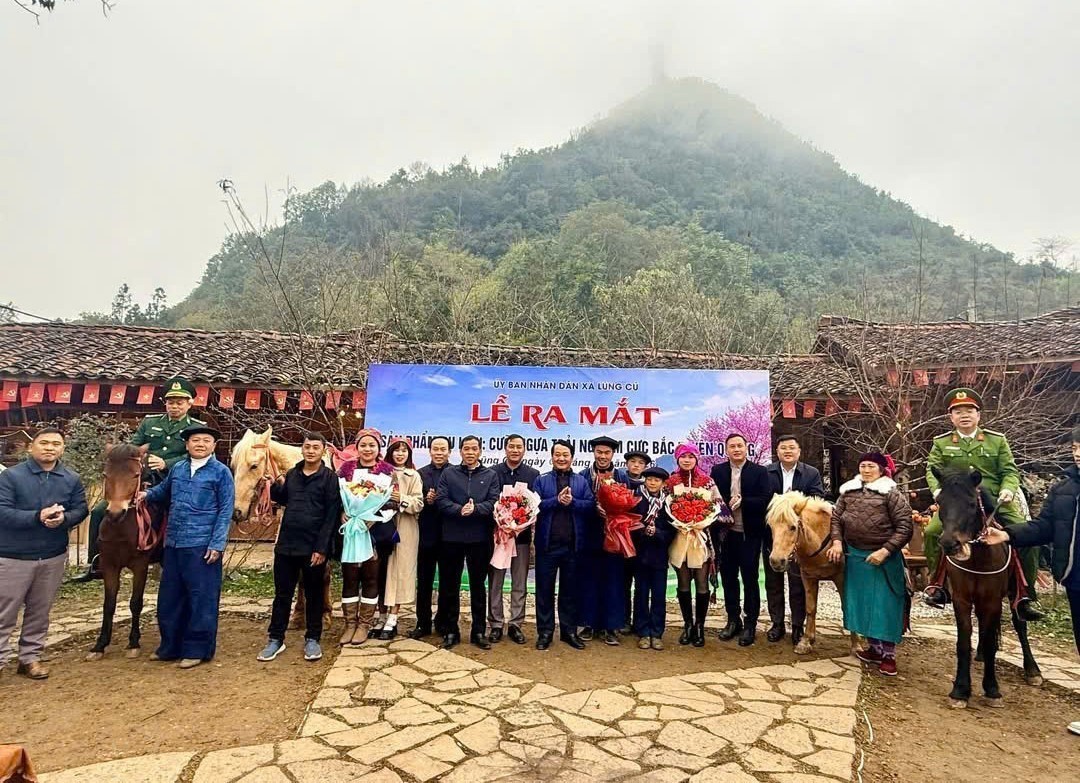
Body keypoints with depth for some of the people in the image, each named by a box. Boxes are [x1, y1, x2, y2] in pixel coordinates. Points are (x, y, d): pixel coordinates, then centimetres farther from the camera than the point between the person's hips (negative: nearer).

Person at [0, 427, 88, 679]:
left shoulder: (72, 479, 0)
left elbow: (80, 510, -1)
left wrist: (63, 518, -23)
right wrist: (37, 517, -29)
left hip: (54, 556, 3)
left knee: (39, 611, 14)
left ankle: (30, 657, 26)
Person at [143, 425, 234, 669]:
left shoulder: (221, 472, -5)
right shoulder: (176, 469, 10)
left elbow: (225, 511, -7)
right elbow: (163, 491, 30)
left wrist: (217, 544, -12)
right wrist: (147, 494, 8)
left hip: (202, 546, -6)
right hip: (173, 544, 6)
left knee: (201, 599, 2)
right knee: (169, 598, 15)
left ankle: (197, 650, 14)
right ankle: (170, 647, 30)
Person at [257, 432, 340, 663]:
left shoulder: (329, 478, -7)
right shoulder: (291, 474, 8)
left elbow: (331, 516, -10)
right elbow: (281, 500, 23)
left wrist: (321, 548, -15)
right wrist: (277, 486, 0)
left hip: (313, 547, -4)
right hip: (286, 544, 4)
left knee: (314, 595, 10)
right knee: (282, 594, 12)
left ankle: (312, 639, 23)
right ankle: (276, 639, 25)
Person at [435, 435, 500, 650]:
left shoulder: (490, 475, 7)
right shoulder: (448, 473, 7)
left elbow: (493, 502, -4)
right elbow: (441, 500, -4)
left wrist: (475, 509, -22)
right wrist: (459, 510, -21)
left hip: (480, 538, 0)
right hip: (452, 537, 0)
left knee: (478, 587, 9)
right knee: (449, 586, 7)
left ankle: (479, 632, 19)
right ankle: (450, 631, 19)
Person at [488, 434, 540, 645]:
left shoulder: (533, 474, 3)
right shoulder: (493, 472, 0)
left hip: (522, 534, 1)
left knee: (520, 584, 8)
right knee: (495, 582, 6)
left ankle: (516, 624, 19)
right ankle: (496, 624, 16)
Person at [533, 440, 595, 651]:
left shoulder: (582, 481, 8)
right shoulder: (541, 480, 5)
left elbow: (591, 505, -4)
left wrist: (572, 502, -18)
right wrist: (557, 500, -18)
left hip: (573, 545, 1)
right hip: (547, 544, -1)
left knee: (570, 589, 11)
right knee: (545, 589, 6)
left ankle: (569, 631, 23)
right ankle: (545, 631, 17)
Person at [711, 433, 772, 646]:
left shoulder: (759, 472, -2)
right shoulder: (717, 471, 4)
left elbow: (766, 500, -9)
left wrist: (742, 502, -21)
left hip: (749, 534, -2)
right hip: (726, 533, 3)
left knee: (750, 579, 5)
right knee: (728, 578, 11)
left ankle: (750, 624, 17)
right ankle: (733, 620, 26)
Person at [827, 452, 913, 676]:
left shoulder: (892, 493, -9)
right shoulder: (849, 491, 5)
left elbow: (904, 527, -12)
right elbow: (836, 517, 7)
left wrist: (885, 551, -19)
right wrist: (837, 541, -7)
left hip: (883, 558, -5)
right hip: (855, 556, 5)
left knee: (884, 605, 2)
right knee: (861, 603, 13)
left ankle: (888, 655, 17)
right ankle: (875, 649, 30)